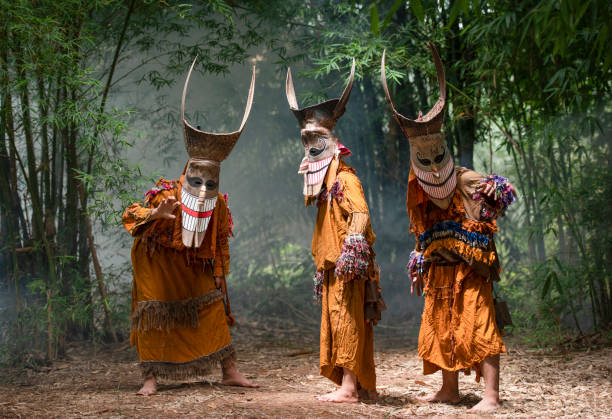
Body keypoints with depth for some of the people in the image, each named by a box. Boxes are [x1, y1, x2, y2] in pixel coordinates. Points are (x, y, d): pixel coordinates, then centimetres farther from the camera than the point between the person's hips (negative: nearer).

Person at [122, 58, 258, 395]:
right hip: (157, 264, -4)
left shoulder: (218, 206, -11)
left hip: (195, 270, 4)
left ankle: (229, 371, 9)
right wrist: (154, 213, -47)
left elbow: (221, 241, 3)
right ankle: (151, 378, 0)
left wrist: (220, 271, 2)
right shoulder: (165, 195, -25)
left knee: (213, 312, 1)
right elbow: (130, 216, -28)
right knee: (154, 316, -6)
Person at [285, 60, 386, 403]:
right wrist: (322, 268, 22)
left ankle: (349, 387, -9)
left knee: (346, 321, -10)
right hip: (333, 265, 10)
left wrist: (350, 254, -26)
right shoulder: (322, 180, 20)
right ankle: (364, 385, 14)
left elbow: (361, 214, -21)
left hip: (349, 264, -10)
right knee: (340, 322, 10)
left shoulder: (344, 177, -9)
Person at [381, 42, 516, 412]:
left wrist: (497, 189, -39)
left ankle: (491, 395, -13)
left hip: (470, 271, -7)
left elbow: (505, 194, -18)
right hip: (439, 273, 7)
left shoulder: (468, 183, -10)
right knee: (441, 329, 12)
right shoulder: (421, 197, 9)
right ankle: (450, 391, 25)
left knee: (478, 327, -13)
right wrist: (419, 263, 21)